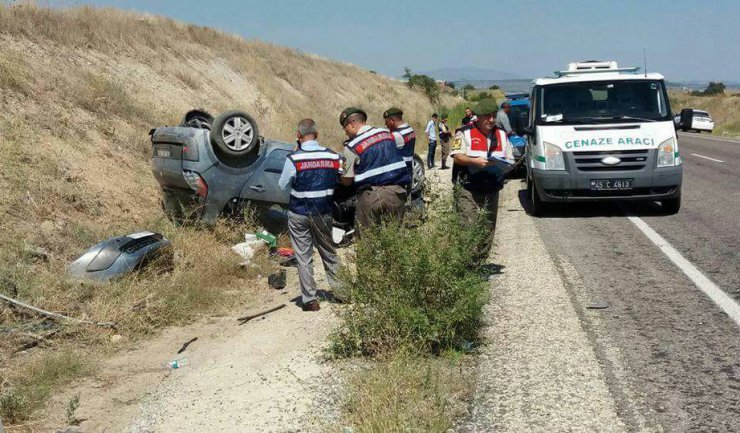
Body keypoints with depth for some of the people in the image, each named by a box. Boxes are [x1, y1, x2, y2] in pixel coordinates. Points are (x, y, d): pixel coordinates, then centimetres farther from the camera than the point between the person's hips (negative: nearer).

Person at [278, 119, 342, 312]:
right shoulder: (333, 157, -7)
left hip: (299, 214, -3)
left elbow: (283, 185, -4)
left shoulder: (293, 159, -17)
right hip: (324, 213, 3)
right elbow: (339, 181, 6)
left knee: (303, 257, 5)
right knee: (329, 252, 20)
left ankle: (310, 299, 5)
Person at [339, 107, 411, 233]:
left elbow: (347, 181, -1)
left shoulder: (352, 146, -4)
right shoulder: (387, 133, 12)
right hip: (396, 192, 5)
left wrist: (340, 175, 20)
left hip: (370, 195, -5)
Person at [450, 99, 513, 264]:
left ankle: (480, 261, 14)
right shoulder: (465, 133, 0)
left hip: (491, 190, 5)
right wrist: (475, 161, -22)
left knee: (488, 228, 6)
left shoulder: (501, 135, 16)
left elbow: (509, 158, 16)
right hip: (468, 189, -5)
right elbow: (457, 157, -7)